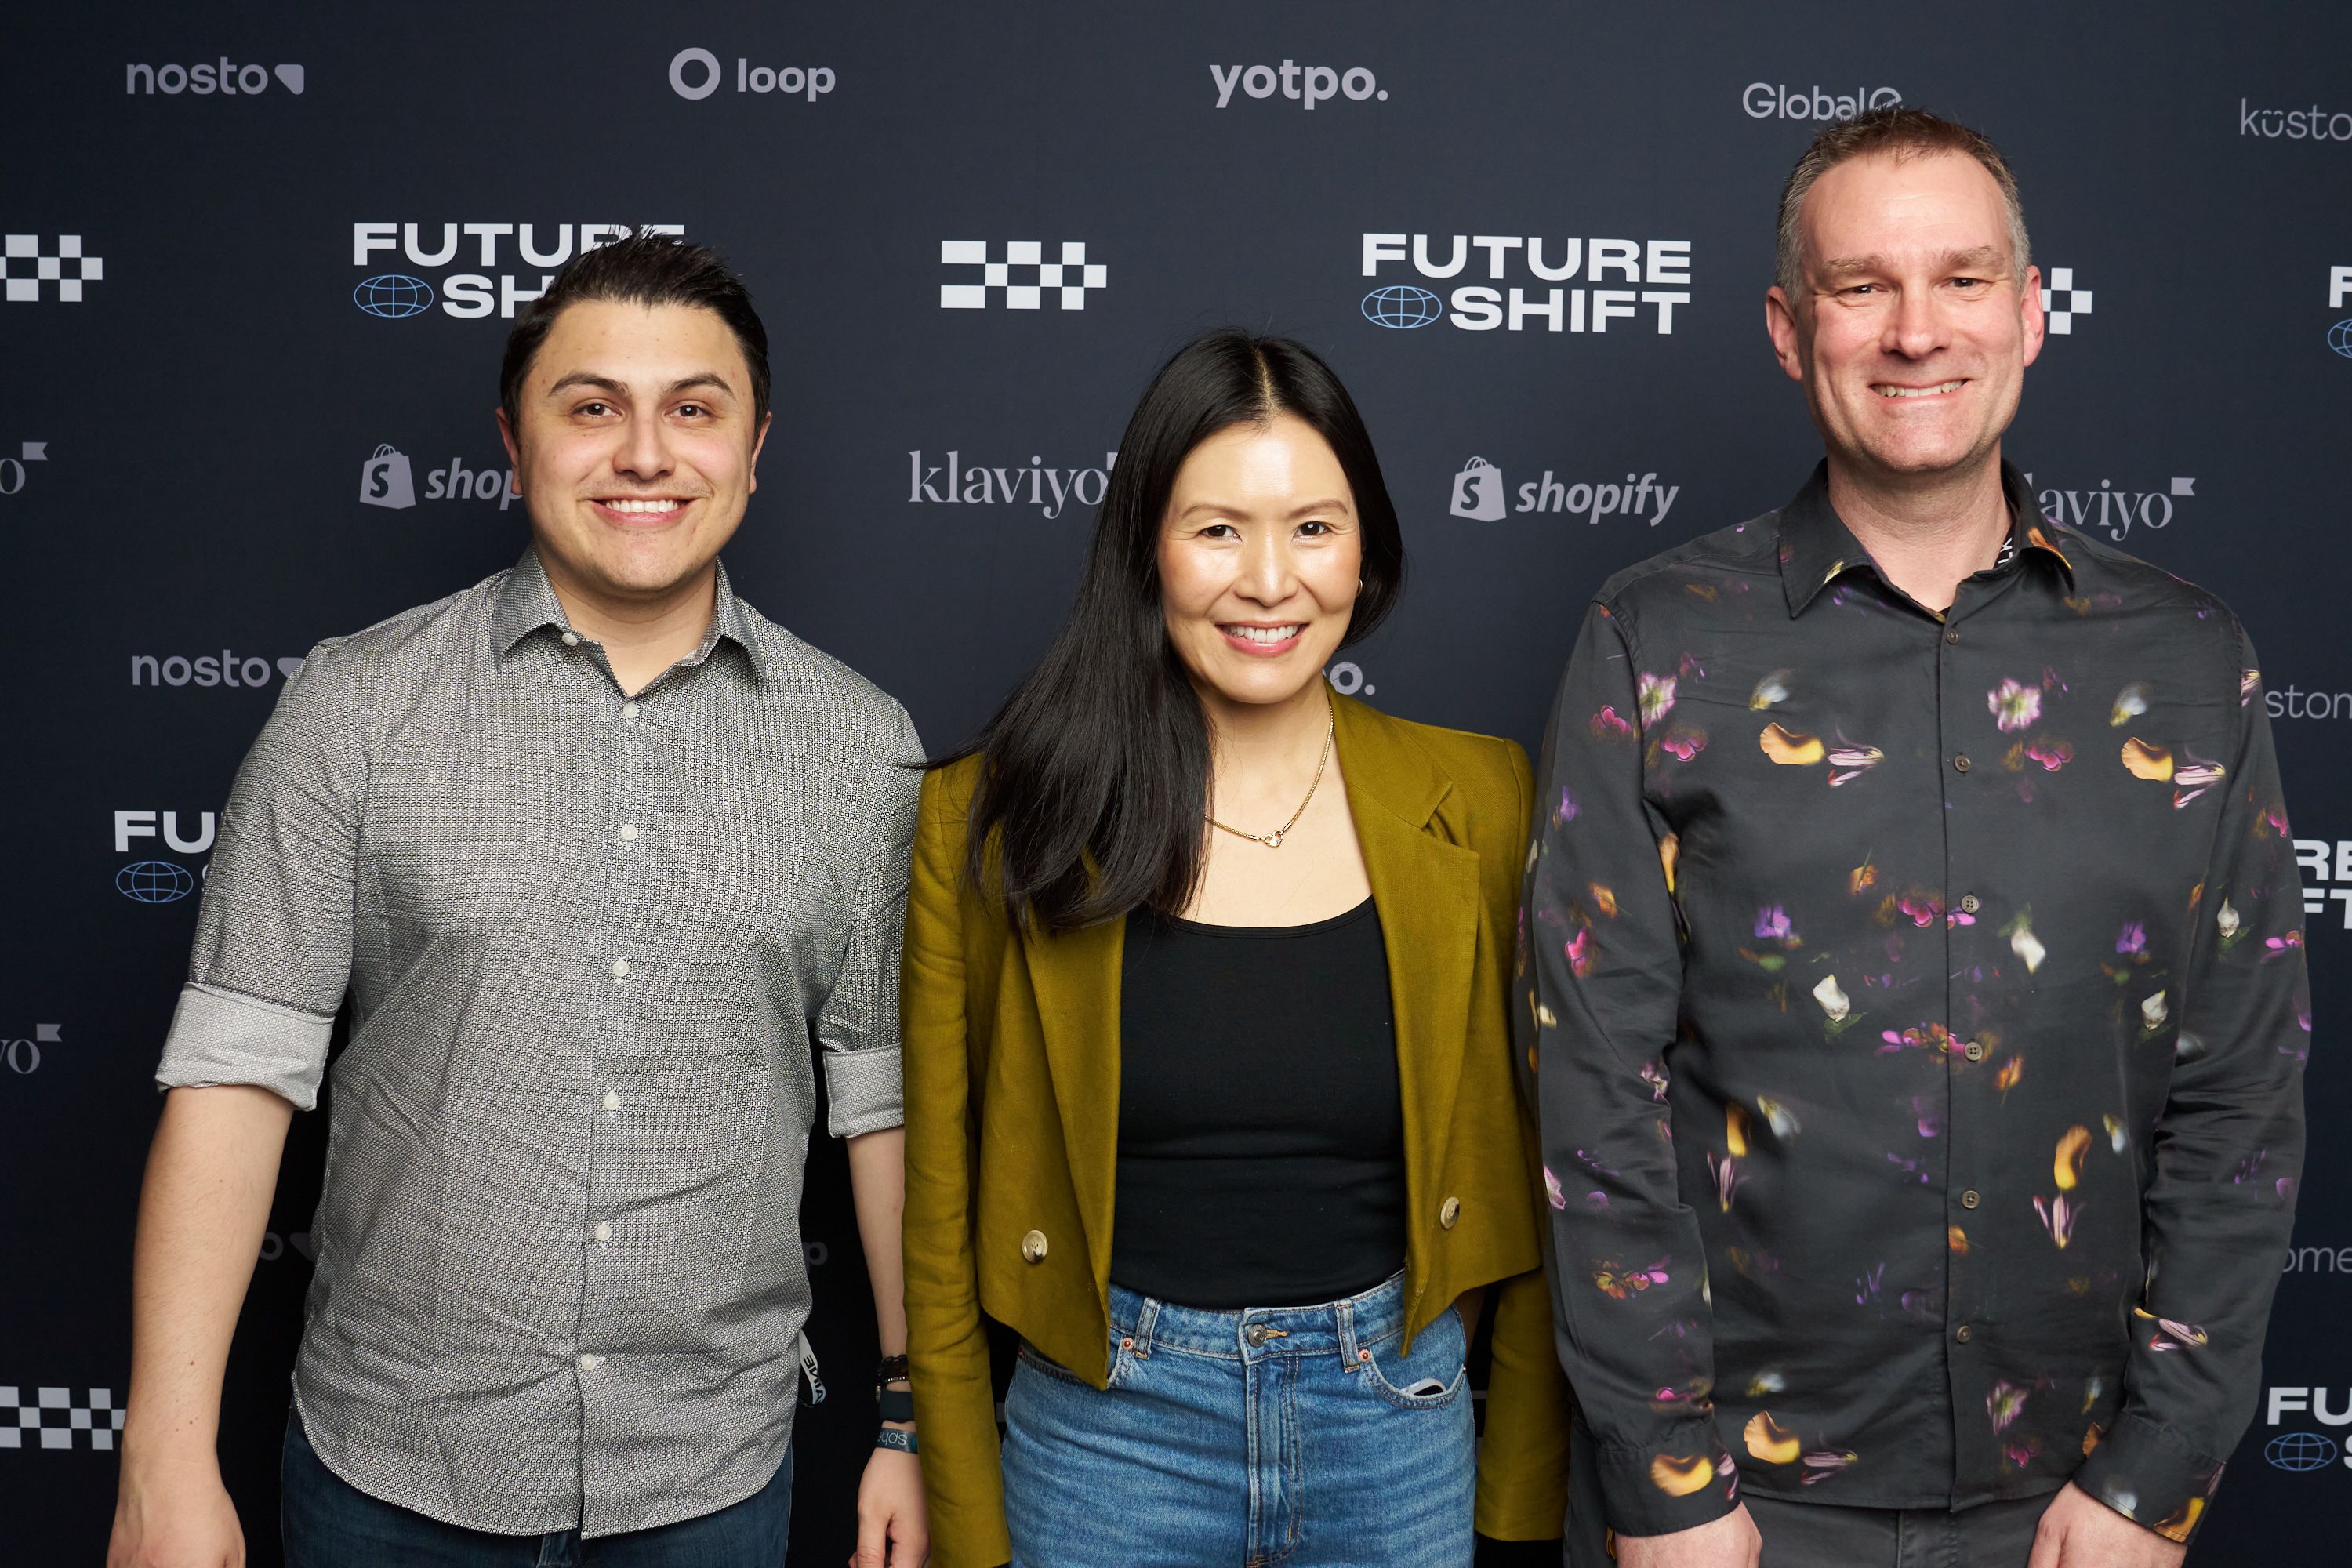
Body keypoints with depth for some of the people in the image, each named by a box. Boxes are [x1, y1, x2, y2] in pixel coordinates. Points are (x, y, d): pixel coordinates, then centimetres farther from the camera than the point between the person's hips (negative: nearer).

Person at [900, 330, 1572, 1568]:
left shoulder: (1477, 805, -3)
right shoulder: (996, 822, -7)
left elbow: (1524, 1173, 3)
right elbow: (938, 1213, -2)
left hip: (1401, 1424, 1)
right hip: (1107, 1415, -1)